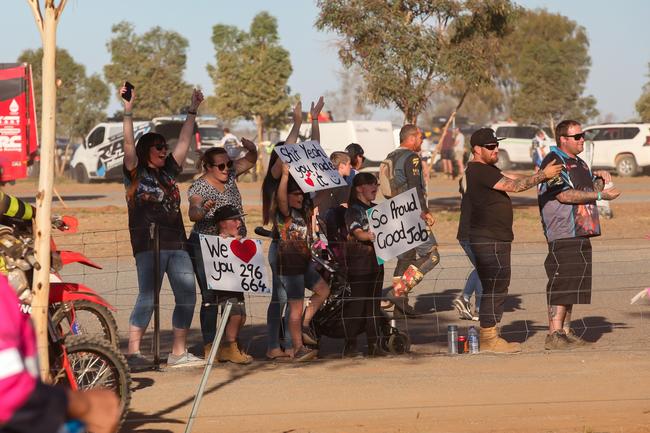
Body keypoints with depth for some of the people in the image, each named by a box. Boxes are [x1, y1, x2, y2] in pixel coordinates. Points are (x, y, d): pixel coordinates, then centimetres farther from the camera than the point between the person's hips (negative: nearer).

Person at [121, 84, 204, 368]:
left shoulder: (168, 172, 18)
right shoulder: (136, 173, 2)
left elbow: (184, 141, 21)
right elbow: (128, 143, -11)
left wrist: (193, 111, 19)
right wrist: (128, 110, -19)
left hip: (176, 245, 7)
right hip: (148, 245, -7)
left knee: (187, 296, 3)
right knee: (147, 297, -10)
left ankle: (178, 353, 10)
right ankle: (133, 352, -8)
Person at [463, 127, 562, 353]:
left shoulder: (486, 169, 19)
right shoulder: (479, 171, -15)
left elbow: (513, 179, 14)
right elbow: (513, 186, -19)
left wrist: (543, 175, 3)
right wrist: (543, 175, -16)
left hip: (495, 239, 11)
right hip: (489, 240, -11)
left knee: (496, 287, 15)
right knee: (494, 286, -9)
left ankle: (488, 335, 19)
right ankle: (488, 337, -7)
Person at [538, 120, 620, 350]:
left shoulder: (579, 163, 21)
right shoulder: (554, 162, -9)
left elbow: (592, 190, 27)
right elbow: (565, 195, -19)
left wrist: (599, 178, 6)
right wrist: (601, 195, -17)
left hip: (581, 233, 9)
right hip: (562, 233, -9)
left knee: (574, 283, 10)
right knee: (561, 281, -13)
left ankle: (566, 331, 15)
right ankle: (554, 334, -15)